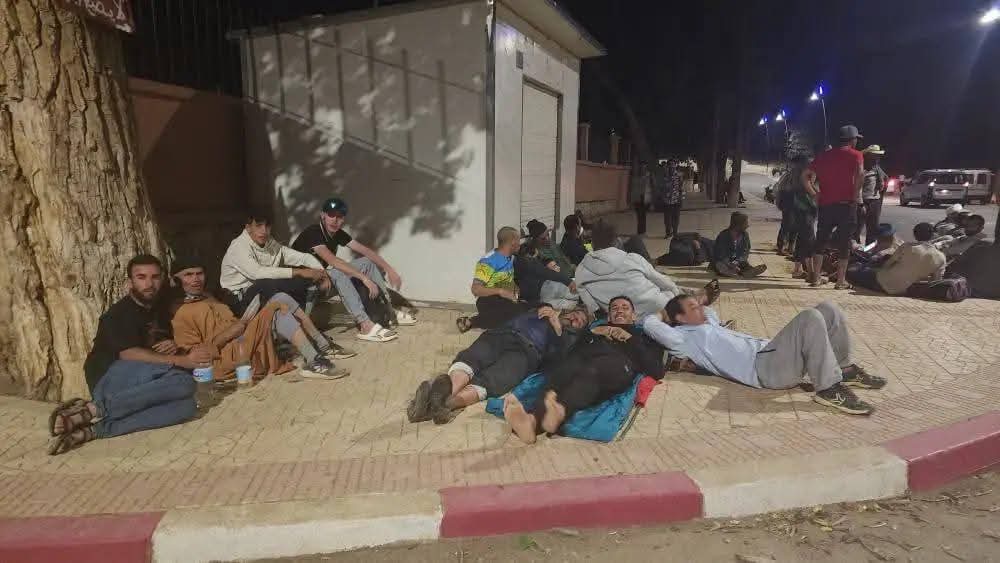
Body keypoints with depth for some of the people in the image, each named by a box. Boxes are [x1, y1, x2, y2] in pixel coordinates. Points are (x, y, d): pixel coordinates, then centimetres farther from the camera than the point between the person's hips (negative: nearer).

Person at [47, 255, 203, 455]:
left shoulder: (159, 310, 17)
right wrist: (182, 360, -28)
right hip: (107, 379, -7)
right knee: (183, 382, -32)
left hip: (132, 391, 7)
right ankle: (96, 409, -29)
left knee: (187, 406, -26)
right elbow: (128, 354, -22)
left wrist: (174, 347, -3)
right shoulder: (119, 314, -7)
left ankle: (94, 429, -27)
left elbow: (168, 345, 24)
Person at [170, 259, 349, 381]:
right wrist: (230, 332, -17)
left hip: (245, 340, 9)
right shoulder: (181, 315, -4)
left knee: (281, 298, -4)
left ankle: (324, 347, -6)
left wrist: (240, 324, 6)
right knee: (279, 311, -23)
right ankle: (315, 363, -28)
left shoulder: (207, 297, 23)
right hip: (233, 356, -9)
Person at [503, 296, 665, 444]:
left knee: (589, 372, -40)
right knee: (561, 369, -36)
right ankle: (532, 420, -63)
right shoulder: (597, 329, 41)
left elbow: (657, 371, 16)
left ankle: (559, 412, -69)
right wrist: (591, 333, 13)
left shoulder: (643, 336, 38)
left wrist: (630, 340, 12)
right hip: (583, 361, 2)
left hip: (617, 364, -2)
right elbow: (567, 354, 23)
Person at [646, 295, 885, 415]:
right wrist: (662, 313, 8)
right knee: (810, 318, -29)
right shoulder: (684, 338, 1)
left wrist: (698, 305, 35)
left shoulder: (707, 326, 29)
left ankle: (845, 370, 12)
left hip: (770, 354, 10)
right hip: (763, 368, -10)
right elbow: (649, 324, -12)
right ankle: (829, 389, -24)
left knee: (828, 309, 3)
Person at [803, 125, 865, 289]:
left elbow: (805, 176, 10)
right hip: (846, 204, -4)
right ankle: (841, 280, 4)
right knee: (844, 242, 3)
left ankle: (815, 277, 14)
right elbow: (859, 174, -21)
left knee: (821, 240, 13)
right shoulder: (855, 155, -1)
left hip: (826, 204, 4)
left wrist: (815, 194, 10)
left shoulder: (824, 155, 12)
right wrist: (856, 195, -10)